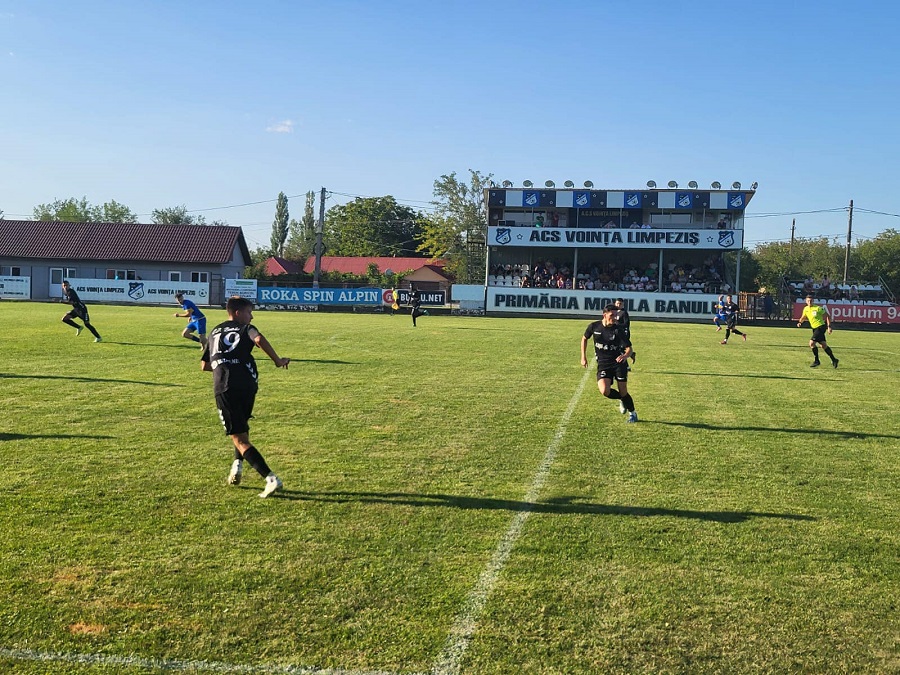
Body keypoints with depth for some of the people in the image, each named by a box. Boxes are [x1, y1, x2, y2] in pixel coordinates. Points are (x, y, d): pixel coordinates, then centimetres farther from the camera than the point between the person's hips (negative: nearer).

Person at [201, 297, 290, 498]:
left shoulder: (214, 332, 25)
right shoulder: (246, 329, 12)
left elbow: (204, 365, 28)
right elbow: (259, 340, -13)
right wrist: (278, 361, -4)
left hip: (223, 388, 1)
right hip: (247, 384, -1)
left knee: (239, 439, -1)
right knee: (242, 426, 30)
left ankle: (271, 479, -15)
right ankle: (238, 464, 14)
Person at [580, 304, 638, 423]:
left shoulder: (618, 329, -10)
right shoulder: (594, 326, -4)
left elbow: (629, 347, -10)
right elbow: (584, 338, 15)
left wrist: (625, 356, -33)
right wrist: (583, 357, 11)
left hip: (618, 362, -1)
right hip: (603, 364, 1)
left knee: (623, 392, -2)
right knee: (604, 391, -20)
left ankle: (632, 414, 25)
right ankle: (622, 400, 14)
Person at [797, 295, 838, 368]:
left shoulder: (818, 308, -15)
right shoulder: (806, 309, 4)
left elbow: (828, 316, -8)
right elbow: (803, 317, 21)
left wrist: (829, 326, -14)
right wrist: (800, 322, -1)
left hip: (820, 327, -7)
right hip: (814, 328, 7)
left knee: (812, 343, -16)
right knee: (824, 345, 12)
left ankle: (816, 361, -3)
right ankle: (833, 360, 24)